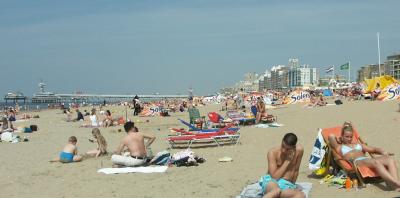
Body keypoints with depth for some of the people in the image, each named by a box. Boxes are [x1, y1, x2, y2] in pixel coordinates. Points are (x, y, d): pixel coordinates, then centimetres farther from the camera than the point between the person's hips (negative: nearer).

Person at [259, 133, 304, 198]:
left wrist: (292, 184, 9)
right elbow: (275, 177, -13)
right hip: (271, 181, -3)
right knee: (277, 191, -43)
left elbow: (296, 170, 11)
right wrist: (287, 161, -13)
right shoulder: (273, 152, -10)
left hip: (287, 185, 3)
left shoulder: (299, 150, -3)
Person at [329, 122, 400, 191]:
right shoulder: (339, 147, 20)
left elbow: (373, 149, 27)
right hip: (356, 162, -6)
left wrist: (383, 152, 7)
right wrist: (338, 140, 26)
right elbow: (331, 136, 5)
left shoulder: (359, 145, 36)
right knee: (376, 162, -38)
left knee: (391, 159, -24)